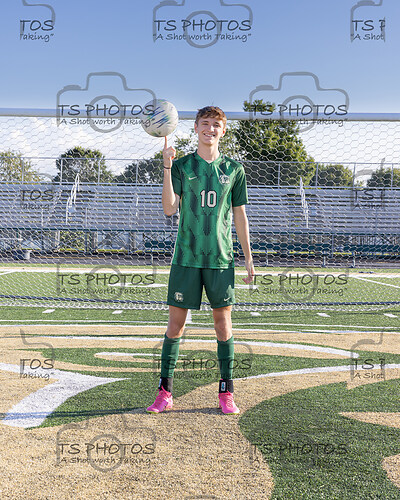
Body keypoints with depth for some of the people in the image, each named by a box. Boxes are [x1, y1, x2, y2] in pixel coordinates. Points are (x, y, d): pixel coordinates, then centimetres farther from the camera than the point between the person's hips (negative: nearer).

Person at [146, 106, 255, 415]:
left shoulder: (234, 169, 8)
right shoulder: (182, 166, 5)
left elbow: (240, 216, 12)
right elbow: (170, 208, -7)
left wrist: (248, 258, 10)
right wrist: (167, 168, -15)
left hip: (221, 258, 1)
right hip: (187, 256, 0)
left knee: (223, 320, 3)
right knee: (176, 320, 2)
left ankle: (226, 393, 14)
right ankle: (165, 392, 12)